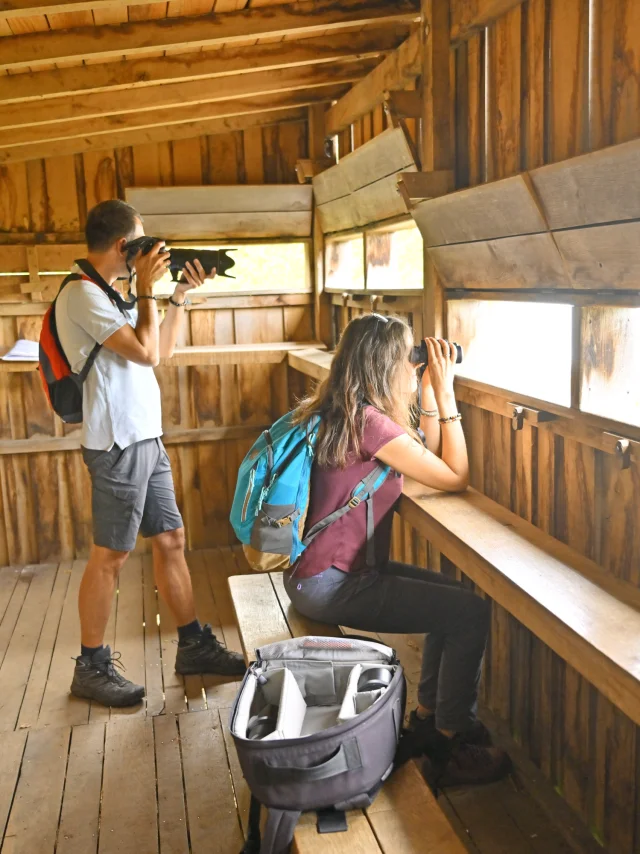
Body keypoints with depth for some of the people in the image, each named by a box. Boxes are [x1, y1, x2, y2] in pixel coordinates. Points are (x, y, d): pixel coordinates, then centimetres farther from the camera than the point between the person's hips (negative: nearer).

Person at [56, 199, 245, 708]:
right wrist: (147, 288, -11)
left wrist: (181, 294, 13)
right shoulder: (83, 295, -14)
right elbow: (145, 352, -21)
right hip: (119, 443, -10)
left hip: (146, 438, 10)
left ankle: (195, 646, 23)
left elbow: (163, 349, 19)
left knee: (170, 539, 12)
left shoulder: (109, 293, 16)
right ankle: (91, 667, 14)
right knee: (112, 554, -1)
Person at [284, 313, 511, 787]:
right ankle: (450, 747, 8)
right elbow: (456, 477, -14)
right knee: (472, 613, -9)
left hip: (335, 567, 10)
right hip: (330, 585, -10)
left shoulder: (344, 412, 8)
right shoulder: (368, 422, -22)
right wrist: (444, 391, -11)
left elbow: (430, 462, 14)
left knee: (455, 595, 14)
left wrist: (429, 394, 5)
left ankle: (427, 719, 25)